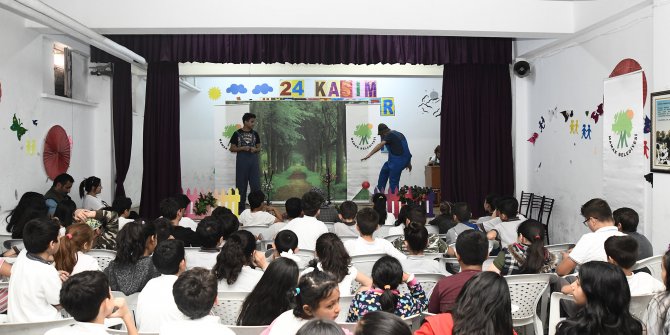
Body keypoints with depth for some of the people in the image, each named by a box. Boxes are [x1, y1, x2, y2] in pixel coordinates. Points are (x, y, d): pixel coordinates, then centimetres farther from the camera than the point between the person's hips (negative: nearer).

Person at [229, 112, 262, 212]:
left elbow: (259, 148, 15)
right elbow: (232, 148, 2)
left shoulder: (255, 134, 10)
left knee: (256, 184, -2)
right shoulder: (237, 133, 0)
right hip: (242, 161, -3)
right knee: (241, 184, 1)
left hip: (253, 161, 3)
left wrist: (255, 149, -7)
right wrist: (242, 148, -13)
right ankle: (241, 206, 9)